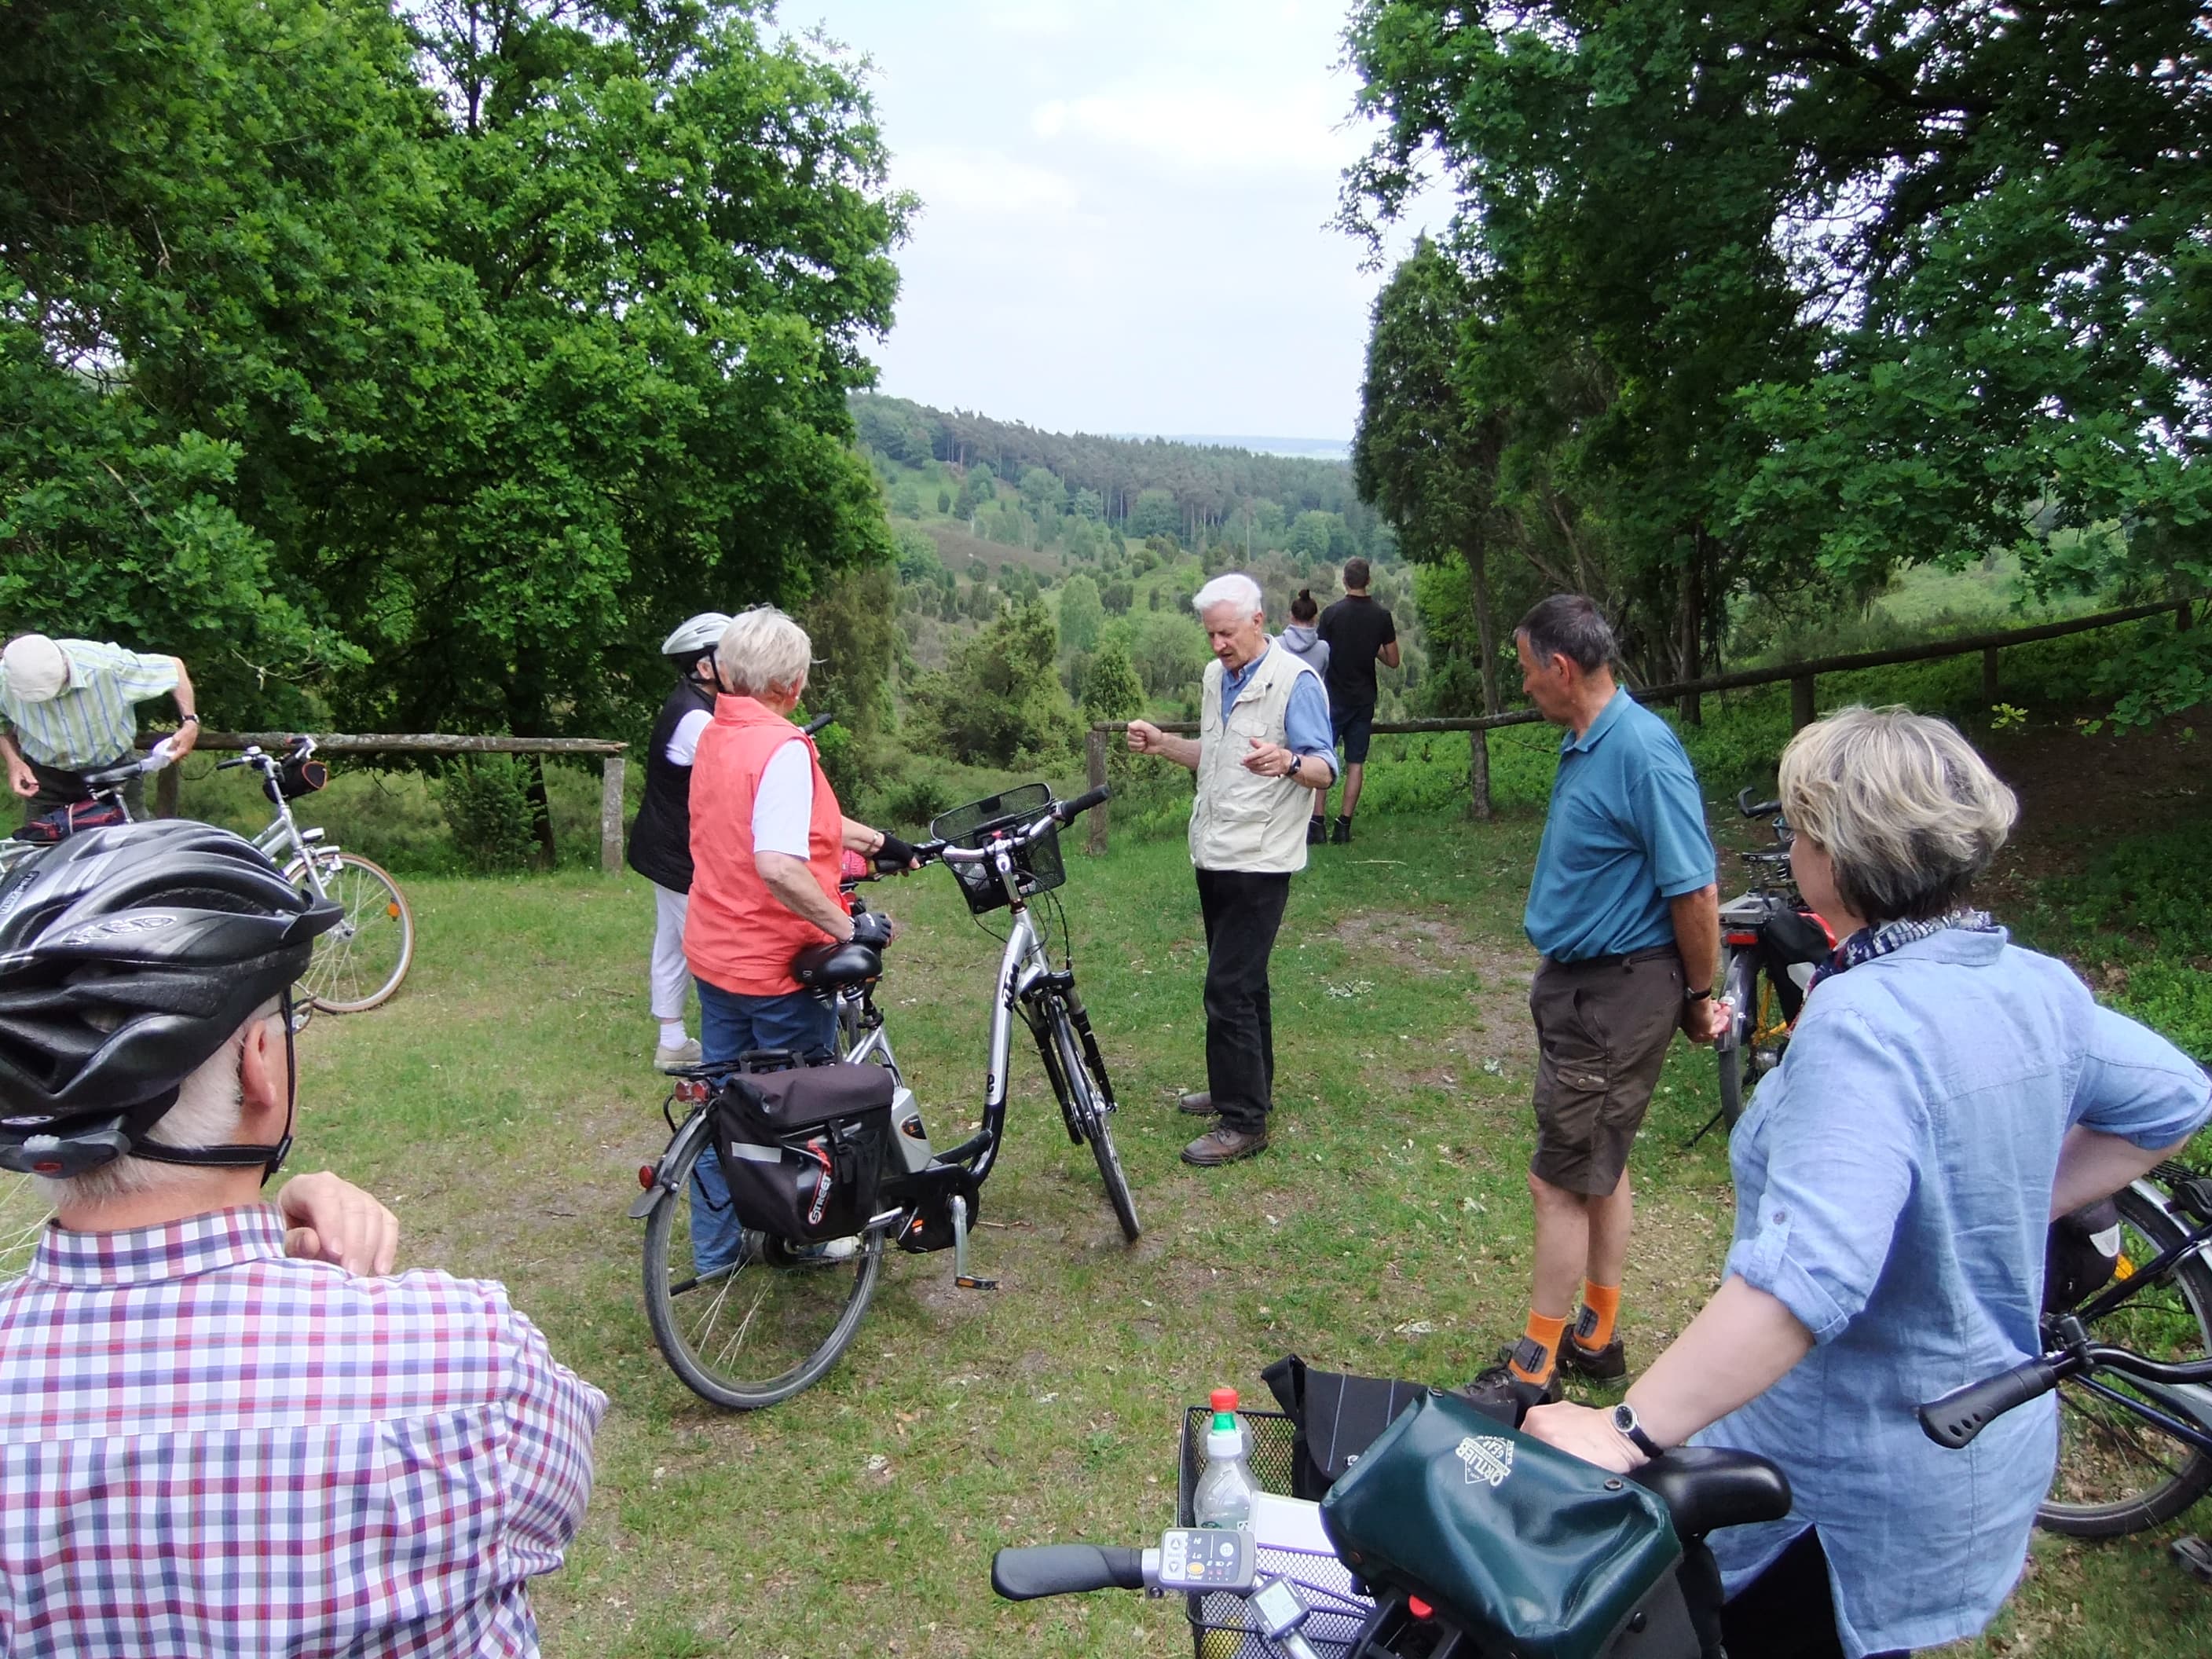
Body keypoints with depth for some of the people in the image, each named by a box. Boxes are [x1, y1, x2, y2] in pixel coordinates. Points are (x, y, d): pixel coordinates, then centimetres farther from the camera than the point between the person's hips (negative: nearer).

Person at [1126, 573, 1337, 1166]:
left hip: (1258, 861, -8)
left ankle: (1244, 1122, -1)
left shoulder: (1295, 681, -14)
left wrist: (1287, 763, -41)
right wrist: (1164, 744, 6)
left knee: (1229, 986, -10)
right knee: (1240, 980, 18)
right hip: (1214, 855, 9)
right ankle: (1246, 1087, 32)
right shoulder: (1217, 676, 11)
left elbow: (1325, 769, -20)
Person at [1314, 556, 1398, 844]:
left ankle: (1317, 822, -3)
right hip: (1365, 699, 2)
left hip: (1334, 698, -2)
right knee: (1356, 764, 6)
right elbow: (1393, 661, 3)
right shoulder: (1381, 616, -1)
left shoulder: (1332, 613, -8)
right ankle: (1344, 826, 4)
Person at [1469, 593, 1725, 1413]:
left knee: (1561, 1181, -2)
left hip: (1617, 996, -10)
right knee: (1600, 1168, 19)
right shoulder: (1584, 745, 8)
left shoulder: (1643, 750, -23)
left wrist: (1701, 996, -10)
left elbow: (1695, 891, -21)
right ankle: (1596, 1338, 34)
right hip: (1578, 980, 10)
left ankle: (1533, 1371, 12)